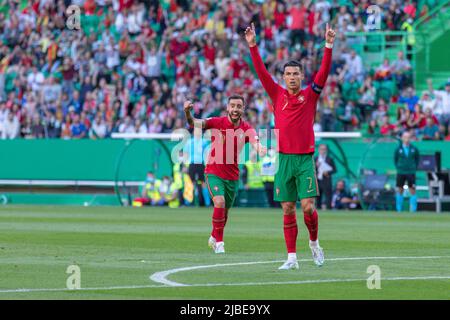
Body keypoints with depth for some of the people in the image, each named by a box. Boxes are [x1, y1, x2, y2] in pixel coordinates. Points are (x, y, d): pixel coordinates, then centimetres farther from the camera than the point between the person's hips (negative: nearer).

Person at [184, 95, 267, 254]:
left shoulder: (246, 129, -7)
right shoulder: (218, 123, -13)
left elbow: (255, 142, -26)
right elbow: (194, 123, -25)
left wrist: (260, 149, -50)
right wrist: (187, 112, -47)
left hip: (233, 176, 3)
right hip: (214, 172, -3)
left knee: (225, 211, 14)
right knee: (219, 202, -24)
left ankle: (213, 238, 40)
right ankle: (219, 242, -12)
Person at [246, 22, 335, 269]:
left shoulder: (310, 95, 4)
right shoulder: (277, 95, 7)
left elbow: (324, 72, -5)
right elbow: (261, 71, 2)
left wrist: (329, 46, -14)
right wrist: (252, 45, -5)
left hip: (305, 159, -1)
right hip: (284, 158, 2)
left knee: (308, 206, -9)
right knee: (288, 210, 2)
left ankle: (314, 244, 16)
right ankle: (292, 258, 5)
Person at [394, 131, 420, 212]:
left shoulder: (414, 149, 0)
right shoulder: (398, 149, 0)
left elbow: (417, 159, 12)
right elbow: (395, 159, 11)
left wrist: (414, 168, 6)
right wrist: (398, 168, 3)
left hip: (411, 172, 0)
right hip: (401, 172, 0)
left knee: (412, 191, -3)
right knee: (400, 190, 4)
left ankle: (413, 210, 1)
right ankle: (399, 210, 11)